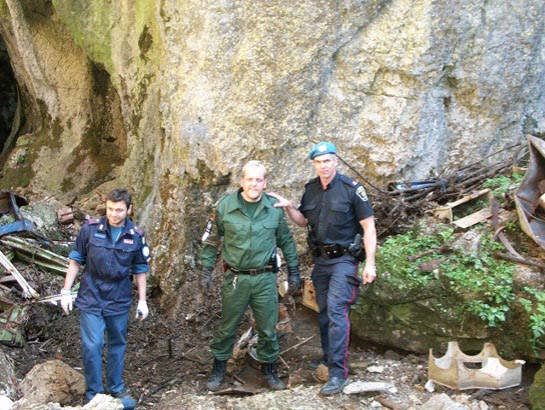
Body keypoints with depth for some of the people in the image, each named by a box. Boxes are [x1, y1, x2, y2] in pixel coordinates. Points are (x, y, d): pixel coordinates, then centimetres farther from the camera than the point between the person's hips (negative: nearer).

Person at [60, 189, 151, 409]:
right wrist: (66, 291, -1)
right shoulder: (91, 228, -9)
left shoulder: (136, 235, -5)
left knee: (117, 345, 14)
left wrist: (142, 300, 6)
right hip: (91, 298, -2)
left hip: (119, 300, 2)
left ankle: (116, 388, 31)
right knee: (92, 346, -3)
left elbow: (140, 269, 5)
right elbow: (76, 260, 0)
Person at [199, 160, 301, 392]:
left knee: (267, 328, 9)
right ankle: (218, 369, 29)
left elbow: (286, 241, 9)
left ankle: (269, 369, 28)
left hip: (265, 278, 1)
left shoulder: (274, 208, -1)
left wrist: (293, 272, 8)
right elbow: (212, 240, 5)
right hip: (235, 277, 0)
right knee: (227, 327, 11)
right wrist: (206, 271, 2)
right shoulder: (225, 206, -5)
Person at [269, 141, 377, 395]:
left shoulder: (351, 189, -13)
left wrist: (370, 264, -15)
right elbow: (303, 221, 16)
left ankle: (339, 372, -14)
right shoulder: (311, 189, 3)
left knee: (336, 310, -16)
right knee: (323, 311, 15)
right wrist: (288, 206, -4)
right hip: (320, 259, 6)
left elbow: (369, 227, -10)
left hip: (344, 259, -6)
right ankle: (328, 357, 31)